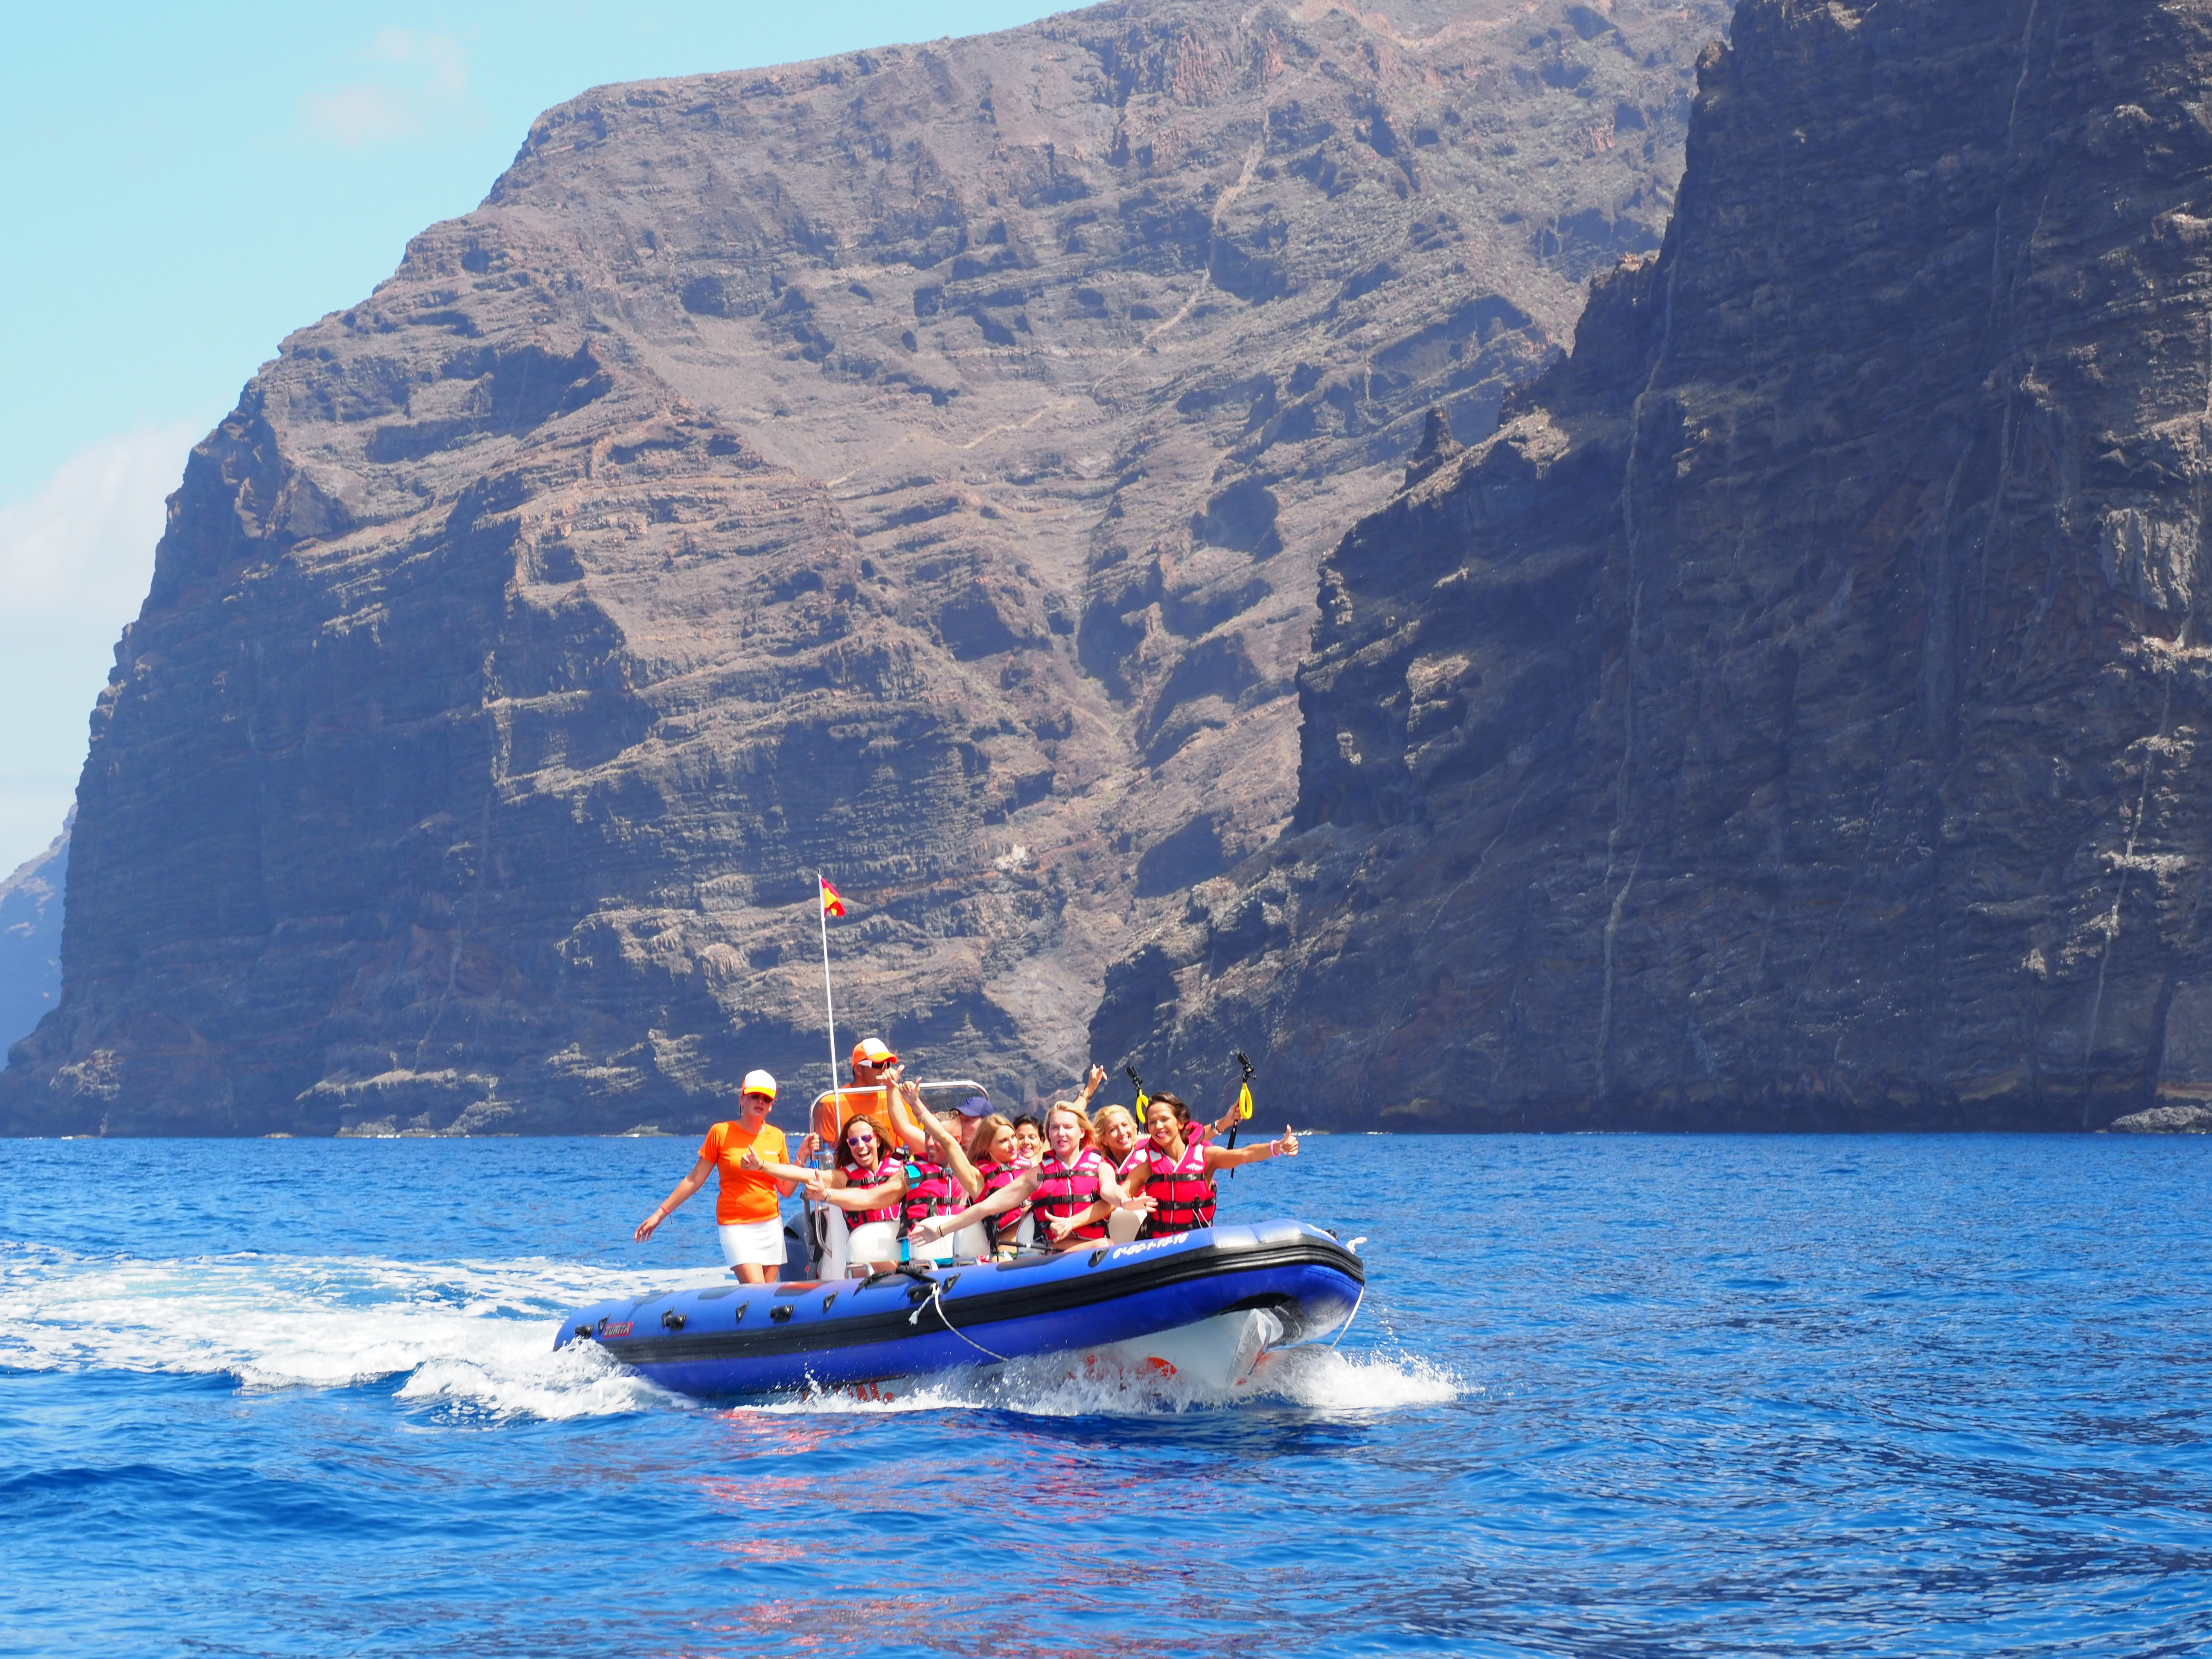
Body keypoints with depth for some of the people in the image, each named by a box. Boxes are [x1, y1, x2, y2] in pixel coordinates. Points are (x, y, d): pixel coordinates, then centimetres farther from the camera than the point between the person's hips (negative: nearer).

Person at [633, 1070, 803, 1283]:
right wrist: (661, 1213, -1)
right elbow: (695, 1180, 1)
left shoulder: (776, 1137, 6)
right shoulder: (721, 1133, -3)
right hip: (735, 1225, -4)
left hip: (771, 1226, 4)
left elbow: (786, 1191, 10)